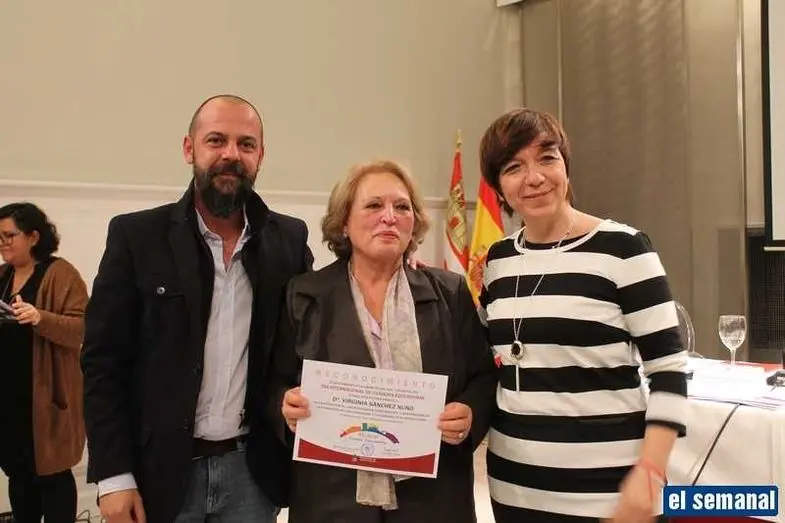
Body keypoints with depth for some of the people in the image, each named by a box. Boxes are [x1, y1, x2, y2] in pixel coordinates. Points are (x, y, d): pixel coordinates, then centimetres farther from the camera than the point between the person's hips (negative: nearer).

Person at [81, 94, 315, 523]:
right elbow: (103, 361, -5)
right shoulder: (136, 235, -4)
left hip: (251, 470, 2)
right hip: (159, 470, -1)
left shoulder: (289, 239, 1)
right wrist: (113, 475, -9)